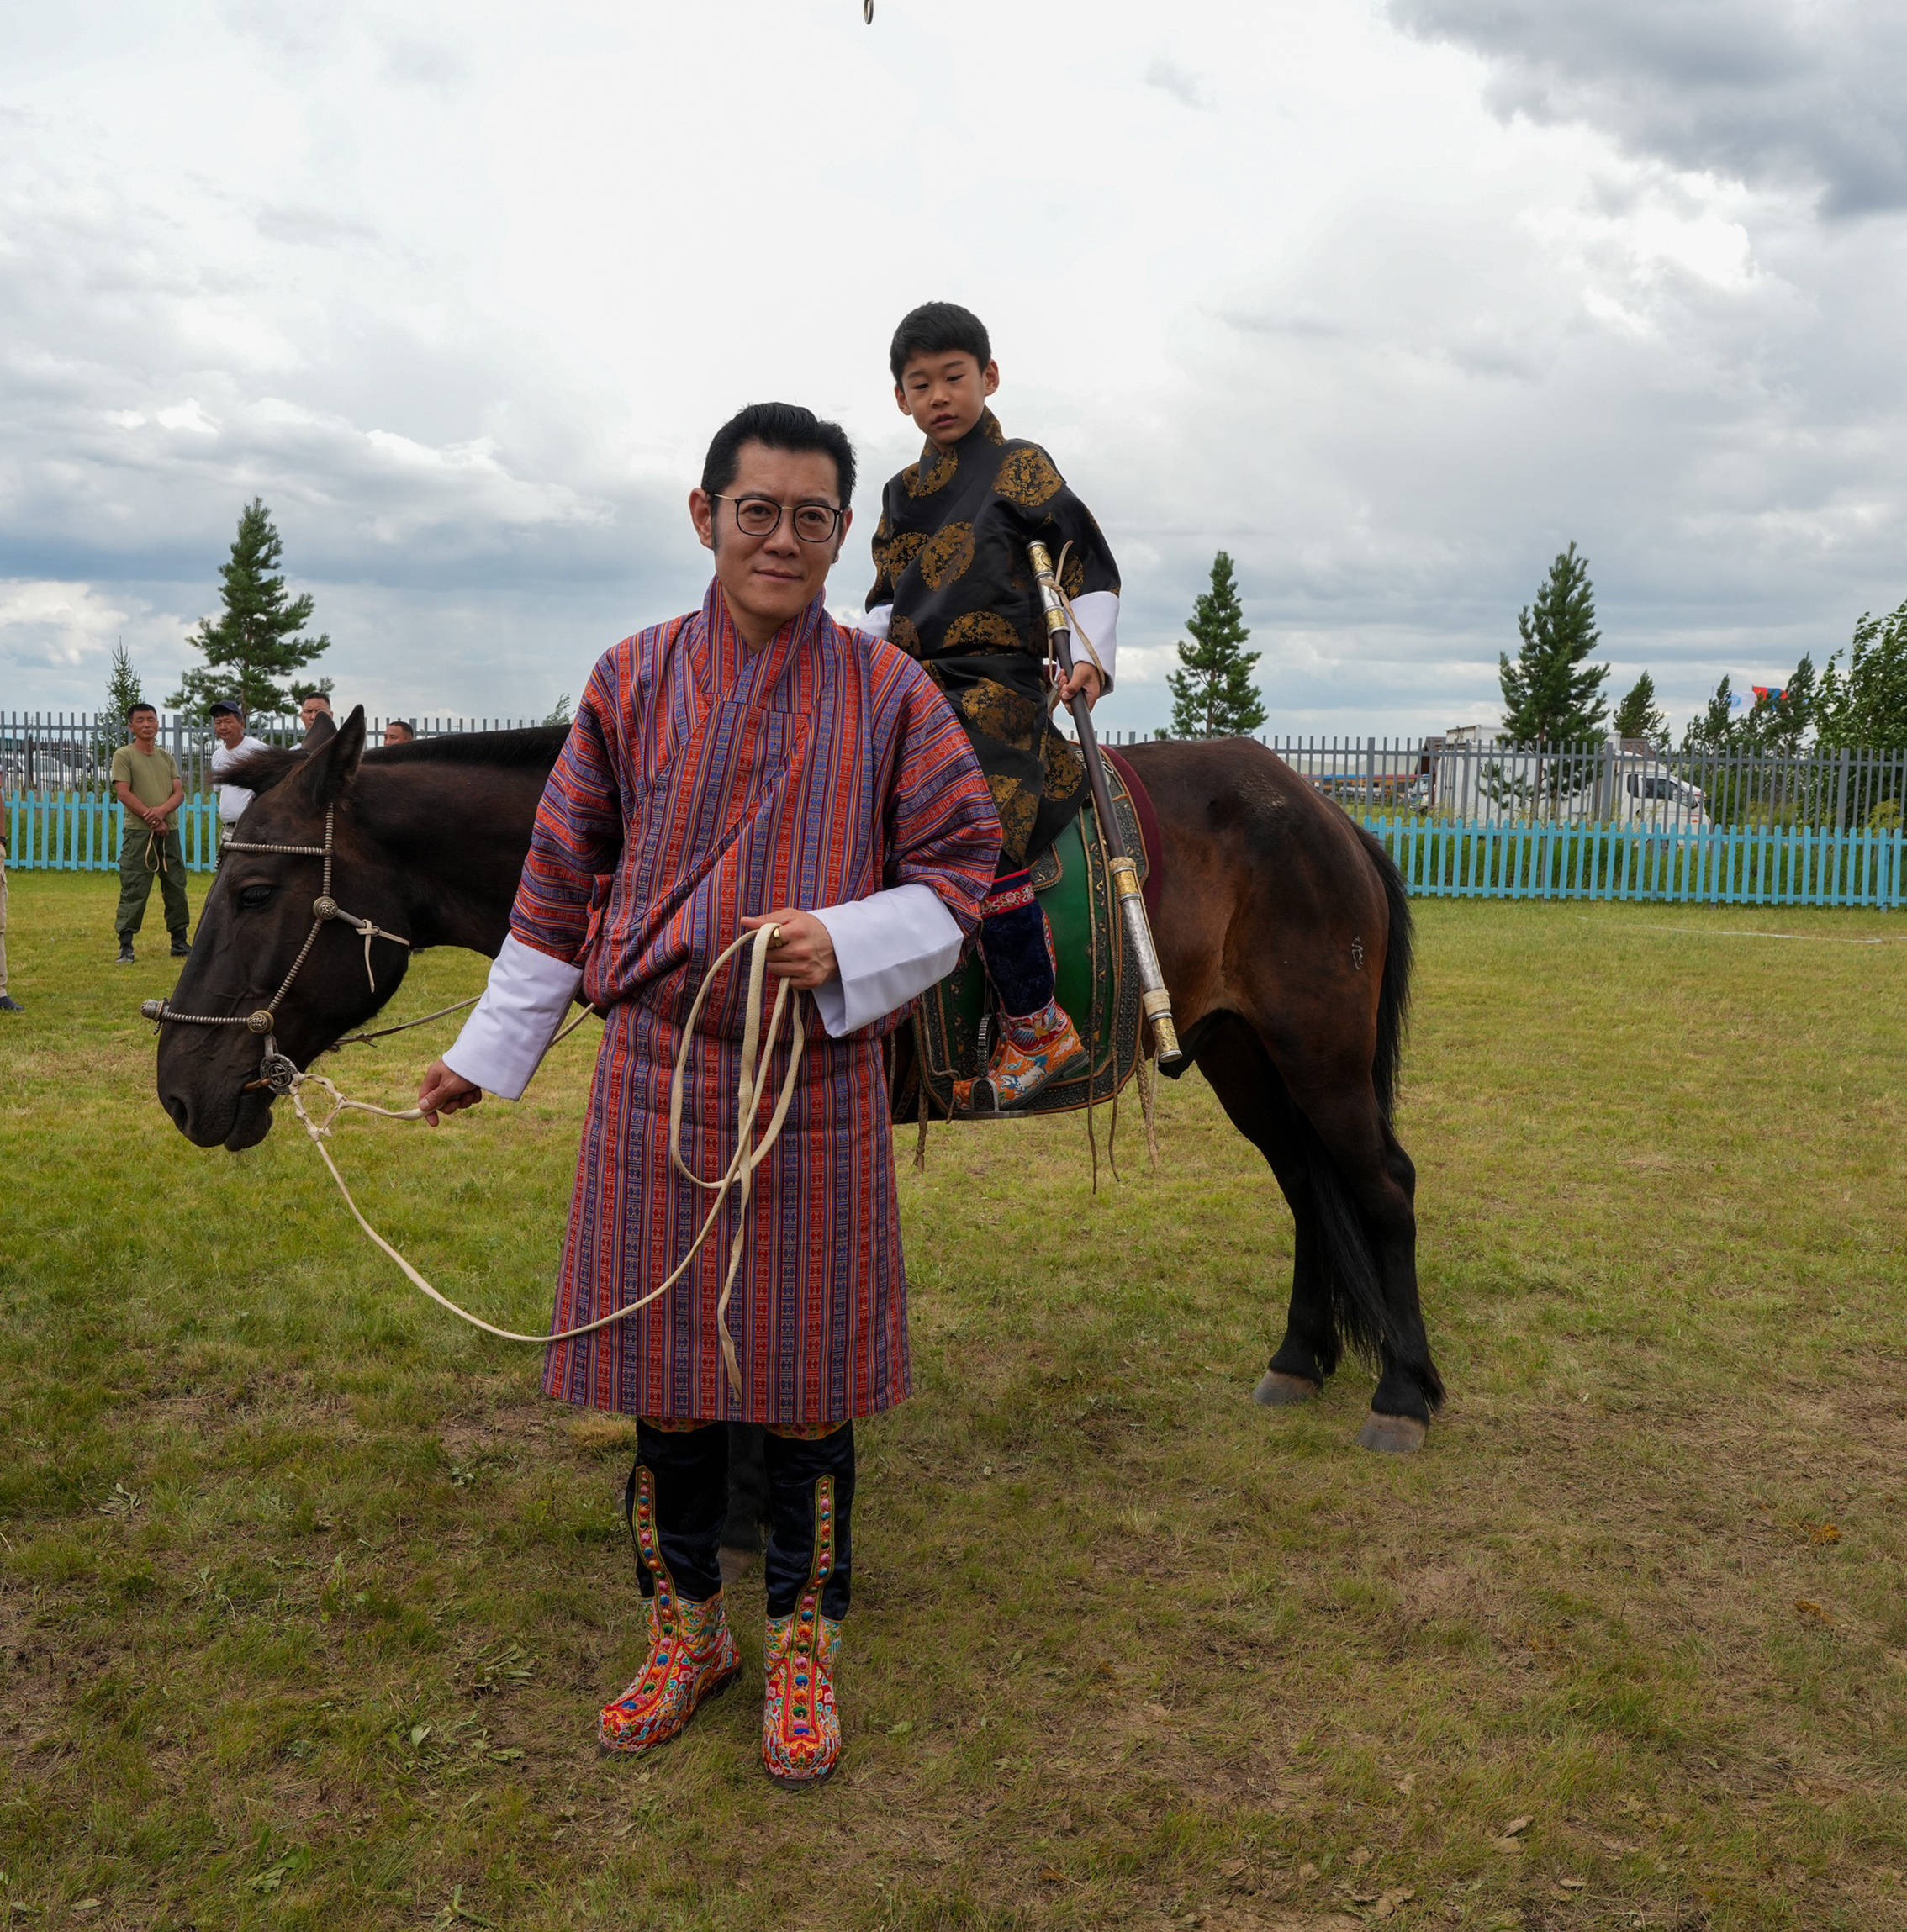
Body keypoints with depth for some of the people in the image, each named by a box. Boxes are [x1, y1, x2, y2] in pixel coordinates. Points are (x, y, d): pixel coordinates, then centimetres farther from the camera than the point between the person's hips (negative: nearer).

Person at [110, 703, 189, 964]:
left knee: (176, 888, 7)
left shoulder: (166, 757, 15)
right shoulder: (124, 755, 1)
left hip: (169, 831, 5)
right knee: (133, 891, -7)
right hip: (138, 832, -5)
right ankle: (125, 945, -4)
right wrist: (153, 820, -12)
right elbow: (123, 793, -8)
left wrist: (162, 811, -14)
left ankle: (179, 941, 16)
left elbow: (179, 793, 7)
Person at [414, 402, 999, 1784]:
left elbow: (960, 870, 1)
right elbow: (564, 880, 10)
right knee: (664, 1363, 10)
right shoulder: (633, 682, 4)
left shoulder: (892, 695, 0)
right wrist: (491, 1048, 13)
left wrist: (844, 942, -18)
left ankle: (806, 1641, 26)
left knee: (807, 1374, 7)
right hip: (657, 1074, 2)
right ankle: (688, 1626, 30)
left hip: (818, 1080, -1)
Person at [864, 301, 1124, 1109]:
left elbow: (1091, 569, 3)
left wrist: (1091, 656, -10)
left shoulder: (1020, 469, 4)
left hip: (997, 686, -7)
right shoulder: (900, 494, 22)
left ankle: (1038, 1025, -19)